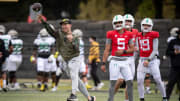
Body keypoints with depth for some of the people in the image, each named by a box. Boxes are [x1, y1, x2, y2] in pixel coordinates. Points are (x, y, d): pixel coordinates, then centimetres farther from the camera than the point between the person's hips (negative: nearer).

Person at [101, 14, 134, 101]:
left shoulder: (128, 35, 6)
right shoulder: (111, 34, -1)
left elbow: (132, 49, 7)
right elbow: (107, 50, 0)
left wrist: (123, 51, -11)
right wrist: (103, 63, -3)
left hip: (125, 61, 3)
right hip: (115, 61, -3)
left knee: (130, 82, 0)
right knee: (113, 82, -6)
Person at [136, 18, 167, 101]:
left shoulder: (153, 35, -7)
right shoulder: (139, 36, 7)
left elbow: (155, 50, -9)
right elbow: (137, 50, 12)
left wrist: (148, 60, -16)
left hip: (152, 60, -4)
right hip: (142, 60, 4)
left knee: (158, 80, -4)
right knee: (139, 80, -7)